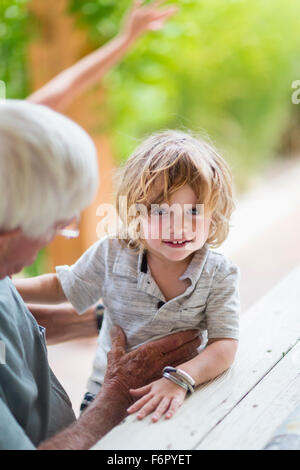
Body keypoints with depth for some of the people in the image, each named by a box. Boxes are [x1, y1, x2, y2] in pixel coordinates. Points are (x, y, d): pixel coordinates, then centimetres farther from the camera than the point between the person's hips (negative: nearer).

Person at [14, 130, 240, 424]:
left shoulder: (219, 275, -11)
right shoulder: (112, 256, -8)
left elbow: (225, 346, -17)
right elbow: (62, 287, 8)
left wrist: (179, 379, -34)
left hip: (182, 398, 0)